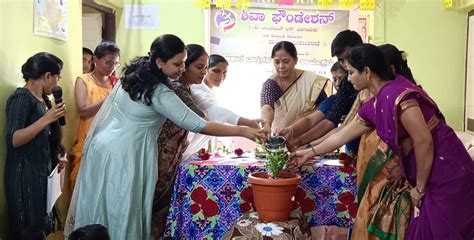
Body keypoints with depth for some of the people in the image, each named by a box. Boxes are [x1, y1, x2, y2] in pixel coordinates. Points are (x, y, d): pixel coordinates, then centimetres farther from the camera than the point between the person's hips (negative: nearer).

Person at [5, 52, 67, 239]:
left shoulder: (42, 99, 12)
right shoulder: (21, 98, -14)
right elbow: (13, 140, -23)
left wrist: (58, 156, 7)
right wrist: (47, 119, -26)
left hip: (43, 171, 9)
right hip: (25, 174, -9)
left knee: (45, 224, 12)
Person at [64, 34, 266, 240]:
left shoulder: (133, 72, 4)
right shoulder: (160, 94, -20)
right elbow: (198, 125, -22)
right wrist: (243, 132, -20)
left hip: (103, 145, 8)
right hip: (124, 155, -8)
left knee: (99, 207, 18)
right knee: (121, 214, 3)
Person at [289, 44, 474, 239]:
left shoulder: (398, 95, -20)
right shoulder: (374, 106, 8)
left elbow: (424, 141, -22)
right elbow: (343, 135, 20)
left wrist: (419, 187, -12)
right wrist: (310, 153, 29)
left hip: (447, 174, -8)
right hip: (431, 178, 8)